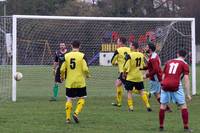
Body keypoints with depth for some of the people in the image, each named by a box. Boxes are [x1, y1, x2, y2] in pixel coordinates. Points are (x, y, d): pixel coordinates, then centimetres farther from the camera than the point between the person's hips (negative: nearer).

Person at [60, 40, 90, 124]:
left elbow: (62, 69, -2)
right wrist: (87, 75, 9)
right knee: (81, 99, 11)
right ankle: (76, 113, -9)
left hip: (69, 82, 2)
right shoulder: (82, 56, -8)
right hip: (80, 82, -2)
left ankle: (68, 118, 7)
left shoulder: (66, 56, -2)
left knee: (69, 100, 10)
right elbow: (85, 69, -13)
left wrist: (62, 76, 18)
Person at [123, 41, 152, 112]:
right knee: (141, 91, 11)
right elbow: (144, 65, 13)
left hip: (130, 77, -5)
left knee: (129, 92, 6)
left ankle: (130, 107, 2)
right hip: (139, 77, 5)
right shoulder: (141, 55, 3)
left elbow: (126, 66, -17)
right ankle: (148, 106, 7)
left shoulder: (129, 55, -16)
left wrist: (124, 73, 0)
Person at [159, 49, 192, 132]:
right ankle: (186, 127, 2)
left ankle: (161, 126, 17)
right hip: (176, 86, -3)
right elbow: (186, 79, -1)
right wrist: (188, 94, -2)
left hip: (165, 85, 3)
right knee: (183, 106, 7)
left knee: (163, 106, 15)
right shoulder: (184, 64, 7)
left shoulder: (168, 62, 20)